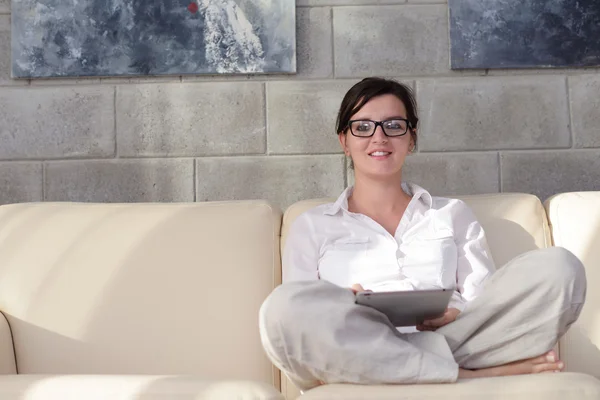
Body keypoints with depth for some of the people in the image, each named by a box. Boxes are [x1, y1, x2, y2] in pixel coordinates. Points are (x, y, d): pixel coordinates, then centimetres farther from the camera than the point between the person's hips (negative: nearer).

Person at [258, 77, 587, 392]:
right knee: (284, 304, -34)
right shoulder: (311, 227, 18)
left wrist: (458, 315, -10)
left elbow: (490, 303, 14)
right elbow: (296, 320, 8)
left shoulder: (454, 214, 23)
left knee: (558, 267, -17)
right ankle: (468, 376, -24)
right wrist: (342, 315, -15)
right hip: (358, 360, 0)